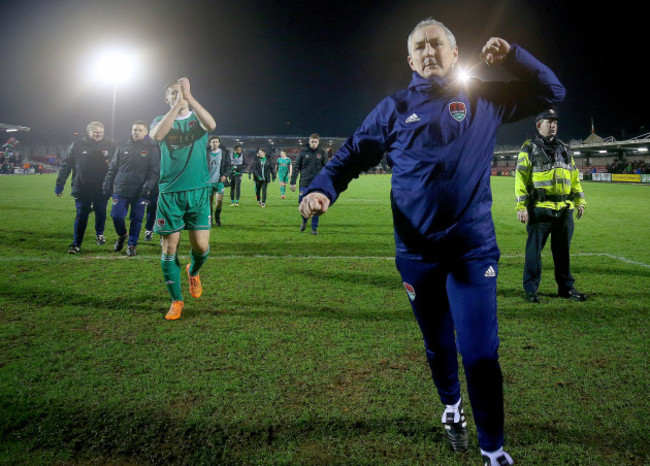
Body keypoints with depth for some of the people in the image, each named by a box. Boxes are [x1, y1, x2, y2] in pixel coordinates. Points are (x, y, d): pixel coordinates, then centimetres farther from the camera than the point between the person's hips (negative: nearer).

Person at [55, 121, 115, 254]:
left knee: (101, 213, 12)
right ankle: (76, 244, 6)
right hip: (82, 189, -1)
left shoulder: (109, 146, 1)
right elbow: (66, 165, 3)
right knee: (81, 215, -1)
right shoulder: (77, 145, -1)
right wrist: (59, 184, 0)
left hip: (102, 189, 2)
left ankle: (99, 234, 40)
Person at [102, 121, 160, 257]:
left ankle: (132, 244, 19)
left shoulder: (151, 148, 2)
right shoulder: (123, 146, 9)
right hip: (121, 189, 2)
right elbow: (113, 168, 12)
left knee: (136, 219, 3)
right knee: (116, 216, -3)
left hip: (140, 192, -2)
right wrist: (107, 185, 6)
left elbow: (155, 170, -3)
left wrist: (149, 185, -17)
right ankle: (122, 235, 27)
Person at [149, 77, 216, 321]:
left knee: (201, 245, -4)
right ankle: (176, 300, 15)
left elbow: (211, 125, -18)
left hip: (198, 191, 0)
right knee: (170, 247, 1)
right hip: (169, 193, 0)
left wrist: (189, 97, -24)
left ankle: (193, 271, 32)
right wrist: (176, 105, -21)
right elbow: (157, 135, -16)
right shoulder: (161, 120, 10)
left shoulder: (197, 118, 8)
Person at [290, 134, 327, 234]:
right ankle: (304, 220, 32)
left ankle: (314, 228, 11)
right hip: (304, 184, 0)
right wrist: (293, 182, -2)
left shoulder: (322, 153, 4)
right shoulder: (303, 152, 2)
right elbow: (296, 168, 3)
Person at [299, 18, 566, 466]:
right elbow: (352, 155, 2)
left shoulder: (483, 100, 5)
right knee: (438, 344, 18)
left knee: (480, 352, -4)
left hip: (473, 248, -1)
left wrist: (512, 55, -5)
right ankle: (452, 405, 48)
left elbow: (552, 92, 10)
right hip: (417, 251, 1)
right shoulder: (394, 108, 3)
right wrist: (321, 189, -17)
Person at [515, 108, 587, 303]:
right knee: (534, 250, -1)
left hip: (564, 209, 5)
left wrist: (579, 200, 12)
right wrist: (521, 206, -13)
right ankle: (531, 289, 9)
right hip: (539, 209, -5)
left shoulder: (564, 149, 18)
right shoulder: (529, 148, 1)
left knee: (563, 250, 11)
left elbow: (574, 176, 22)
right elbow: (520, 177, -5)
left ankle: (566, 287, 22)